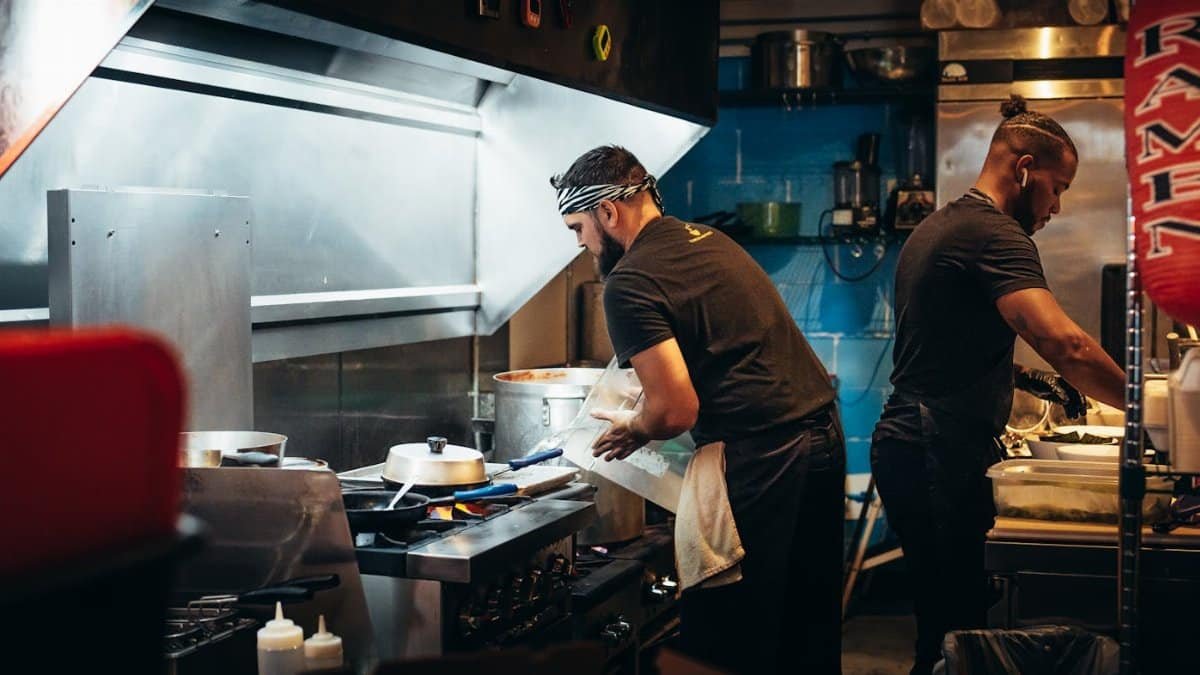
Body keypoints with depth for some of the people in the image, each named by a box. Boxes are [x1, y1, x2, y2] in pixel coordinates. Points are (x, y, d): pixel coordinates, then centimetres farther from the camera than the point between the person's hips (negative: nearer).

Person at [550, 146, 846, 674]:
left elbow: (676, 410, -17)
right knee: (809, 632, 18)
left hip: (759, 461, -9)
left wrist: (633, 427, 4)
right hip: (825, 435, 9)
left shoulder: (630, 283, -12)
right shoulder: (711, 240, 15)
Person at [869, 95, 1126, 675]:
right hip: (937, 456, -10)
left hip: (908, 447, 10)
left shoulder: (937, 225, 19)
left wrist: (1027, 378, 17)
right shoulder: (994, 234, -13)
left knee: (943, 616, 12)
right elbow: (1066, 344, -26)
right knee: (955, 627, -6)